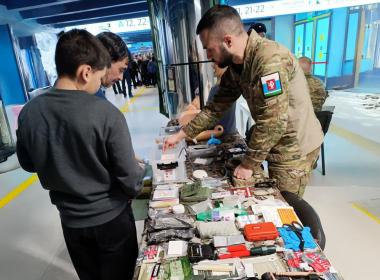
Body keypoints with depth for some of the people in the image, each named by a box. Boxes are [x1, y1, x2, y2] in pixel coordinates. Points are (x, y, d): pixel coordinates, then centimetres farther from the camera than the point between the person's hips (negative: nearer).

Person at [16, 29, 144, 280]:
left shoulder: (28, 113, -12)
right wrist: (136, 188, 1)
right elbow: (130, 179, -21)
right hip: (111, 217, -4)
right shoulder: (107, 113, -26)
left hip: (71, 219, 4)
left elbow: (28, 164, 4)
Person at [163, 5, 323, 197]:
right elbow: (216, 108, 5)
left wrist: (248, 164, -18)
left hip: (294, 147, -7)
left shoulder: (269, 58, -28)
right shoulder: (235, 67, 0)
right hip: (276, 145, 7)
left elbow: (273, 122, -29)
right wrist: (180, 135, 4)